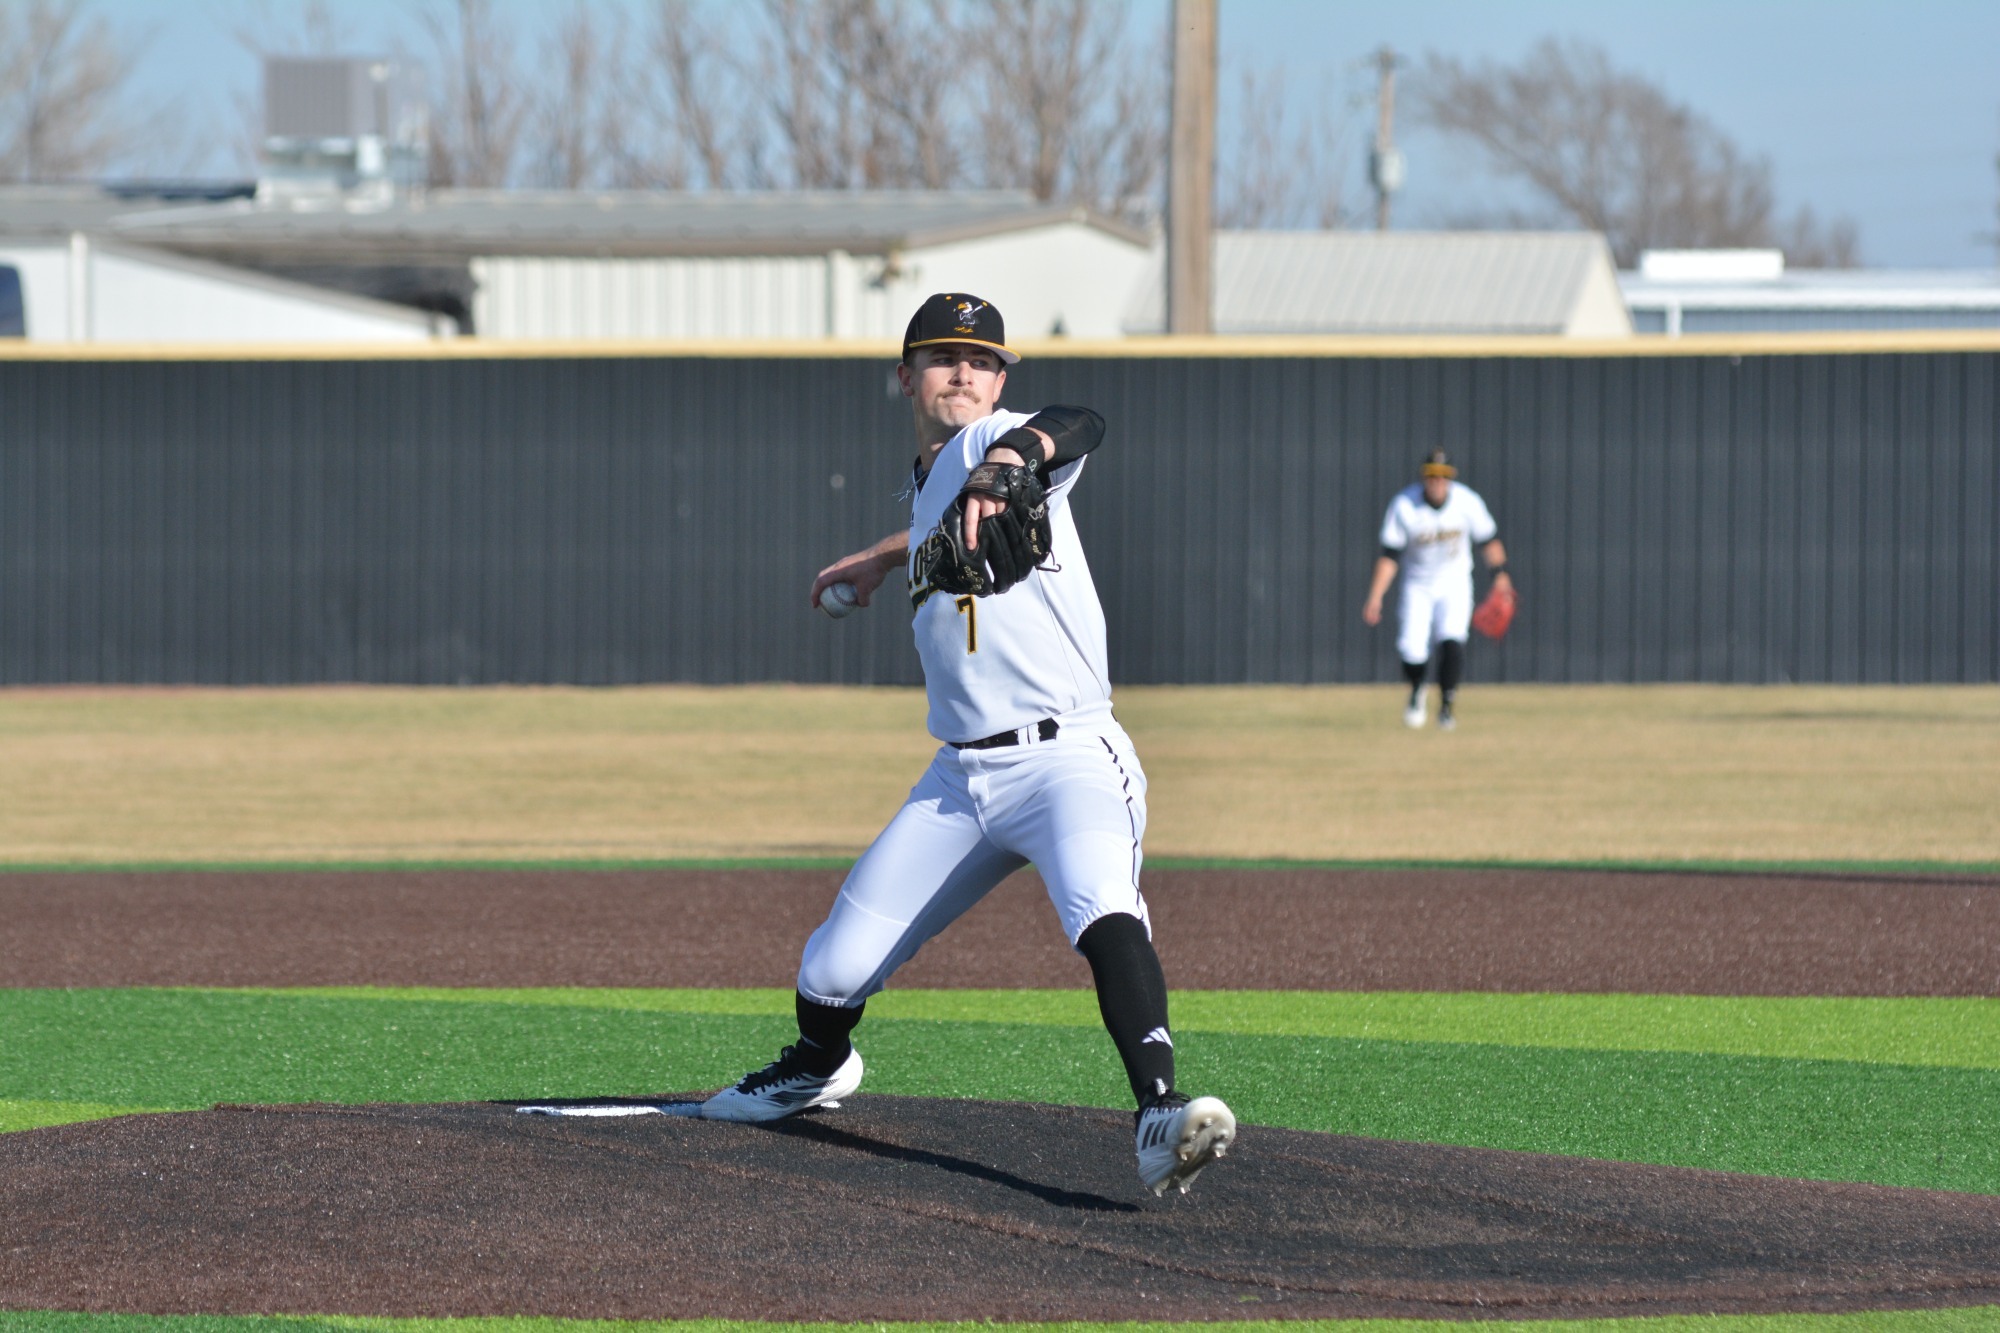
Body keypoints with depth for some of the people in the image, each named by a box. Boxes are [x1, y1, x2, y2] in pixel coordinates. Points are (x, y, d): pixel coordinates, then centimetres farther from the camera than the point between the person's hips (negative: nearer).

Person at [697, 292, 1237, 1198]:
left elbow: (1078, 429, -32)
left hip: (1067, 758, -7)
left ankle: (1161, 1115, -49)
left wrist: (1004, 462, -52)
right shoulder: (925, 482, 16)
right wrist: (880, 561, 54)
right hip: (959, 776, 7)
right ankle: (817, 1066, 41)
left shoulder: (991, 444, -8)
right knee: (836, 968, 7)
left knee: (1102, 912, -36)